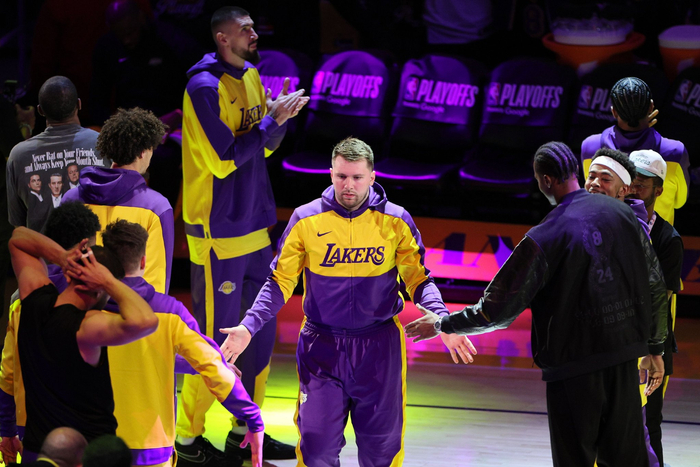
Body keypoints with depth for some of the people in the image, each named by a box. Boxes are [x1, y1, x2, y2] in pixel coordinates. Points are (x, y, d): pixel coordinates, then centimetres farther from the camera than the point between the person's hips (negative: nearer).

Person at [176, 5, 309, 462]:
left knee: (261, 330, 12)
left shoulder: (250, 78, 10)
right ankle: (187, 436, 7)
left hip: (255, 227, 9)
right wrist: (272, 120, -16)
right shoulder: (205, 87, -16)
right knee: (215, 337, -3)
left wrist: (281, 116, -3)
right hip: (219, 234, -9)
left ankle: (246, 432, 22)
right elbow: (224, 159, -21)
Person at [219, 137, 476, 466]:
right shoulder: (306, 220, -4)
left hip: (379, 349, 0)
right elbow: (280, 282, 3)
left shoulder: (395, 221, -3)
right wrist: (248, 327, -10)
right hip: (322, 347, 0)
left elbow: (418, 279, 3)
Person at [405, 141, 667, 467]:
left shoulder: (544, 238, -14)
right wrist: (655, 348, 20)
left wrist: (442, 325, 4)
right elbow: (654, 286, 9)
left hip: (574, 367, -5)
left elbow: (498, 310, -11)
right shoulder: (622, 214, 2)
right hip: (624, 357, 5)